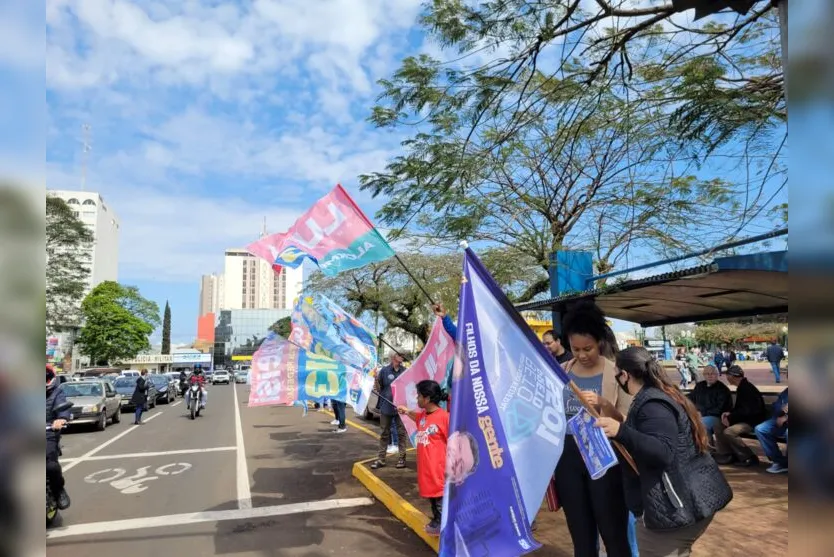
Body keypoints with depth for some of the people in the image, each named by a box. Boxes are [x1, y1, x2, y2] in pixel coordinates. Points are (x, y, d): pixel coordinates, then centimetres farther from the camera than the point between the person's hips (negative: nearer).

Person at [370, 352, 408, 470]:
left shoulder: (405, 371, 1)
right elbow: (378, 388, -1)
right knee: (385, 433, 10)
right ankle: (381, 459, 16)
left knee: (401, 433, 7)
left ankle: (402, 458, 17)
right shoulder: (384, 370, -3)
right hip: (386, 406, 0)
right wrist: (376, 379, -18)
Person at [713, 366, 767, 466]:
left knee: (728, 432, -28)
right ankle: (726, 456, 3)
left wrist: (730, 418, -20)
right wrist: (729, 413, 1)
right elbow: (739, 407, 19)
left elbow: (746, 410, -26)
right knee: (718, 426, 1)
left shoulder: (748, 388, -21)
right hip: (744, 418, 10)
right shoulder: (741, 387, 10)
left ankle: (748, 458, -11)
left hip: (754, 421, -10)